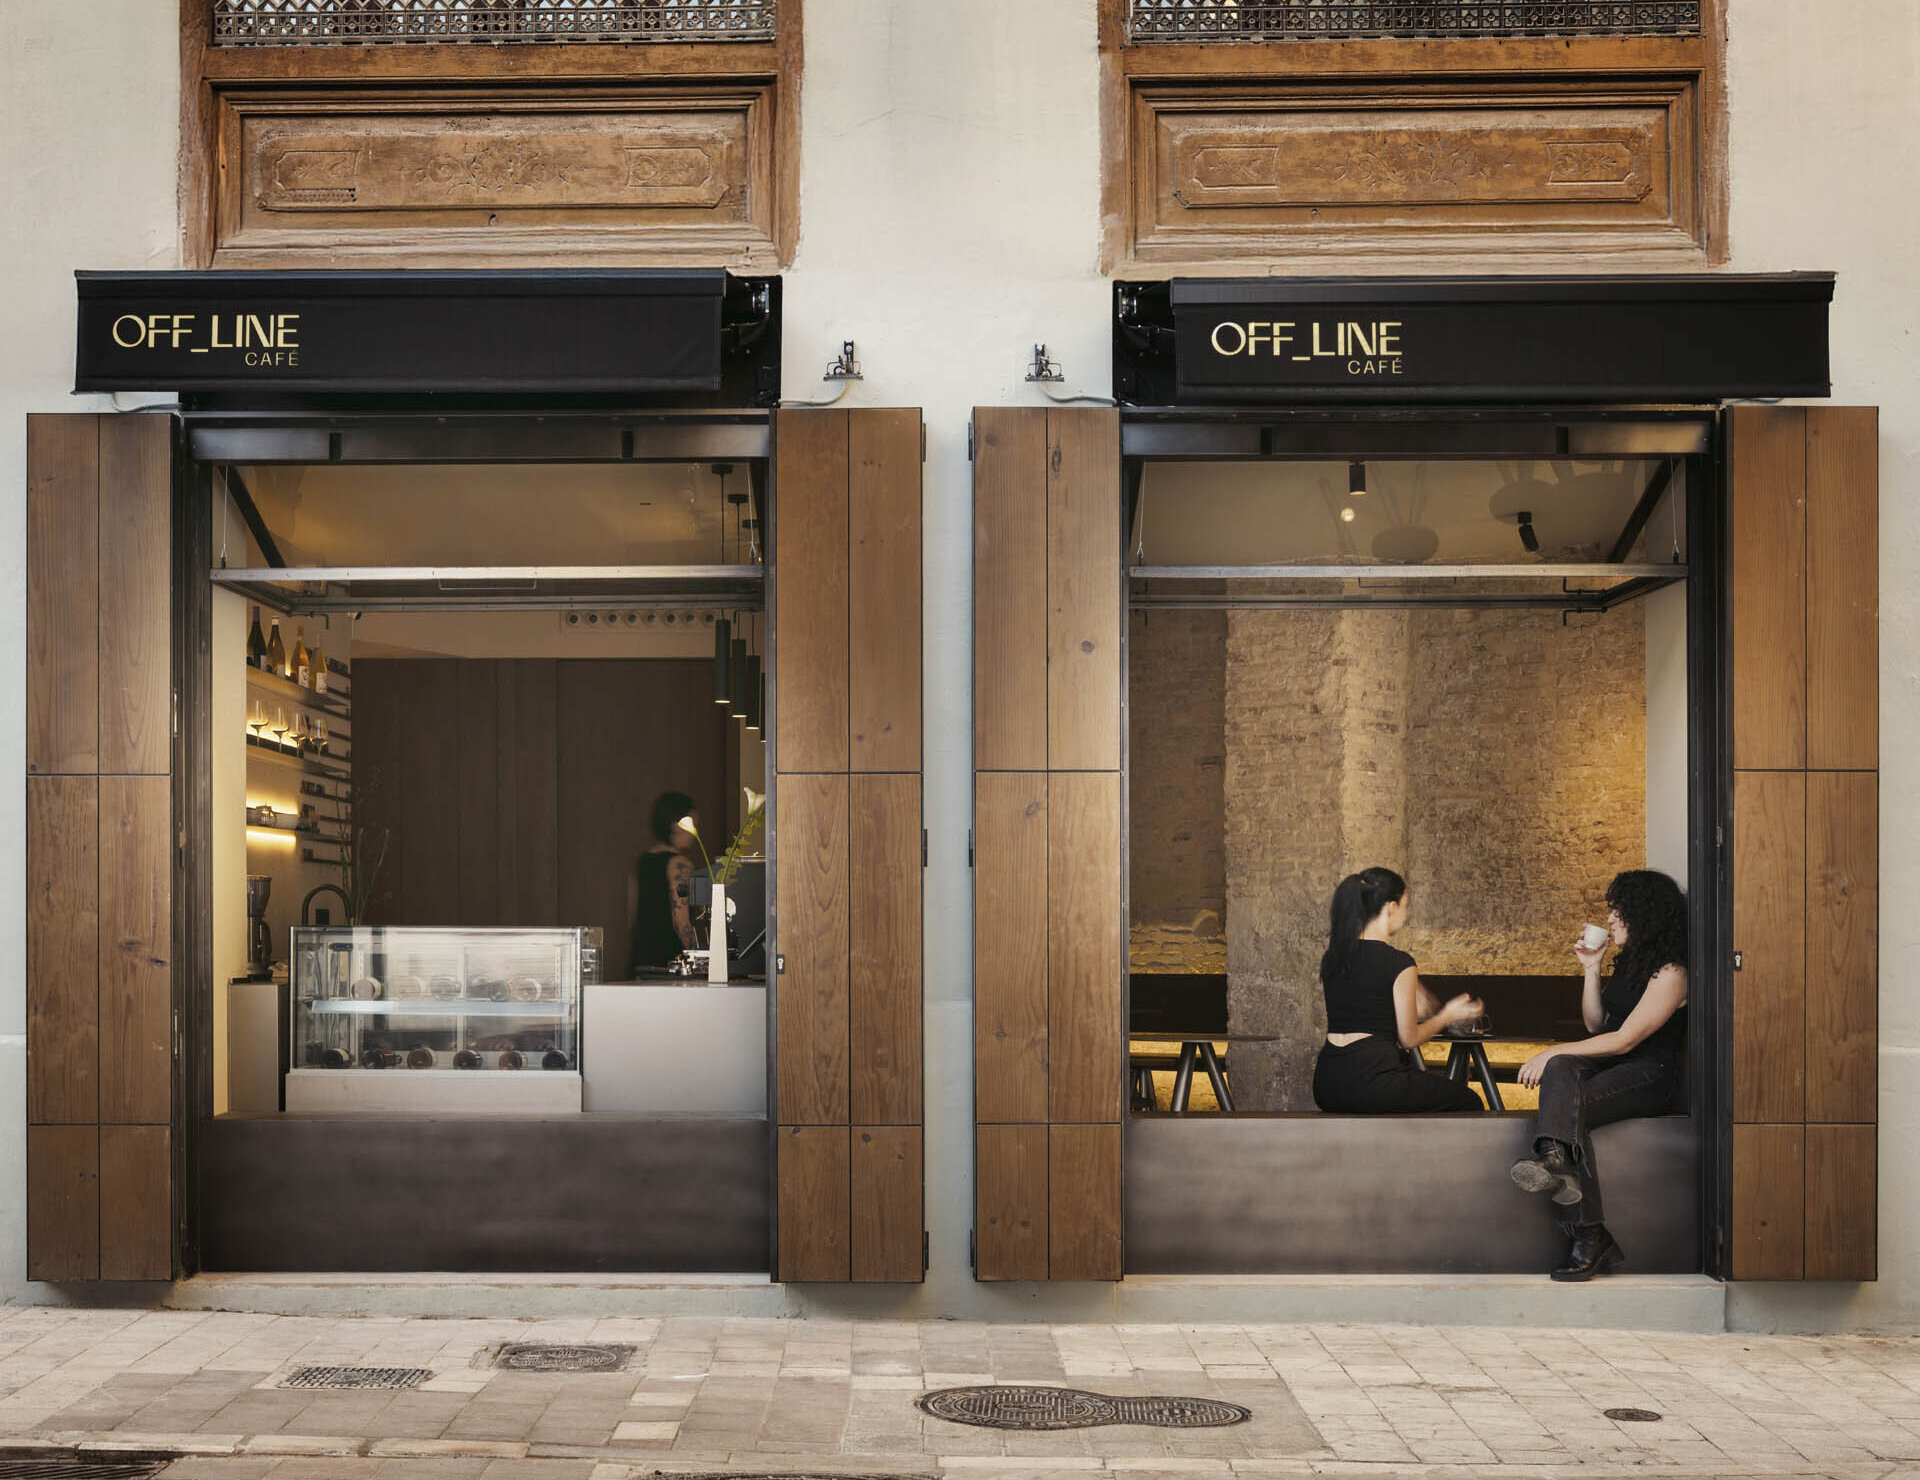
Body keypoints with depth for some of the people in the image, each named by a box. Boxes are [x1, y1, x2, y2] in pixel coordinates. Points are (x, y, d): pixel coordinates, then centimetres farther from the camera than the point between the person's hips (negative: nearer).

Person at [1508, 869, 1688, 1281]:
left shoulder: (1670, 973, -10)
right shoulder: (1630, 960, 21)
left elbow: (1624, 1040, -16)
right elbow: (1596, 1025, 21)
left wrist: (1553, 1051, -16)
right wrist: (1591, 969, 10)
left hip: (1651, 1076, -7)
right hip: (1612, 1066, 7)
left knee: (1568, 1105, -33)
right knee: (1561, 1071, -30)